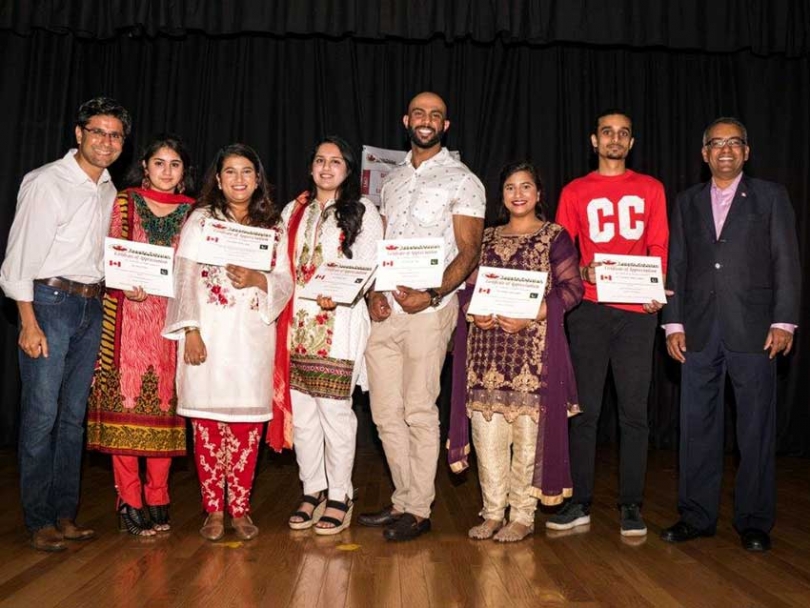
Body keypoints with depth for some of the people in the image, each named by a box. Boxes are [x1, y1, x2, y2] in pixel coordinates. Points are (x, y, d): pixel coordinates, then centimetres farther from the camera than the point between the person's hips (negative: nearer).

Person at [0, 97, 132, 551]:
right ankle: (39, 522, 8)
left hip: (92, 308, 6)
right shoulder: (47, 182, -7)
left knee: (74, 414, 9)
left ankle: (65, 515, 19)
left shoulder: (109, 190, 12)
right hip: (49, 303, -6)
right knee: (42, 414, -3)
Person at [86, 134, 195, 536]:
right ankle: (129, 501, 5)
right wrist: (127, 287, -12)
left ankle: (157, 500, 12)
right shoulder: (124, 202, 8)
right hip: (127, 315, -1)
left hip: (172, 318, 2)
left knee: (165, 404, 2)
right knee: (125, 402, -4)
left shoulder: (192, 211, 12)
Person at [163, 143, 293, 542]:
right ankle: (213, 510, 11)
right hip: (210, 335, -2)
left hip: (254, 335, 2)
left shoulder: (272, 226, 15)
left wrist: (258, 280, -11)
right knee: (208, 423, -1)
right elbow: (185, 277, -1)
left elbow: (285, 283, 10)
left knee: (248, 423, 1)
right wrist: (190, 330, -10)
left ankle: (240, 508, 13)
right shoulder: (201, 219, 7)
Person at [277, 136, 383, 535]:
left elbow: (368, 268, -3)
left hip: (340, 321, -4)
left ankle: (339, 496, 9)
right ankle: (312, 491, 18)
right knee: (300, 410, 5)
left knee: (334, 408, -5)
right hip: (297, 321, 4)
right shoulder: (294, 211, 19)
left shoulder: (362, 212, 6)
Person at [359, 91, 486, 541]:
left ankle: (419, 510, 10)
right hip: (384, 310, 6)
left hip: (428, 308, -6)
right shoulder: (393, 180, 19)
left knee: (419, 411, -3)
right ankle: (403, 501, 22)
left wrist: (431, 296, -18)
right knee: (386, 412, 8)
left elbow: (467, 252, -5)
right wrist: (373, 293, 2)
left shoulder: (462, 180, 2)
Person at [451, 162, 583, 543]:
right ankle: (493, 511, 15)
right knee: (486, 429, 2)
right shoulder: (487, 238, 17)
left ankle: (523, 514, 10)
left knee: (528, 430, -3)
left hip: (533, 345, -4)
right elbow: (471, 285, 18)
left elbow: (572, 289, -3)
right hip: (487, 345, 4)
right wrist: (475, 312, -3)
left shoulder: (555, 237, 4)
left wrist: (533, 315, -15)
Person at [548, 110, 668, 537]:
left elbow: (659, 247, 9)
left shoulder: (650, 189, 14)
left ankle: (631, 506, 11)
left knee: (633, 412, 1)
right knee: (585, 410, 2)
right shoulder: (575, 192, 12)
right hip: (589, 308, 0)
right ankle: (579, 503, 10)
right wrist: (583, 273, -12)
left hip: (637, 310, 0)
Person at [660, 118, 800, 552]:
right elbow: (676, 267, 11)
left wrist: (783, 322, -7)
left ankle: (753, 521, 16)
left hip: (753, 330, -2)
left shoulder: (770, 196, 7)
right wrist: (673, 323, 3)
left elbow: (786, 263, 1)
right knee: (697, 425, 6)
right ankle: (697, 516, 17)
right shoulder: (687, 202, 14)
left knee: (756, 428, 4)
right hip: (699, 332, 3)